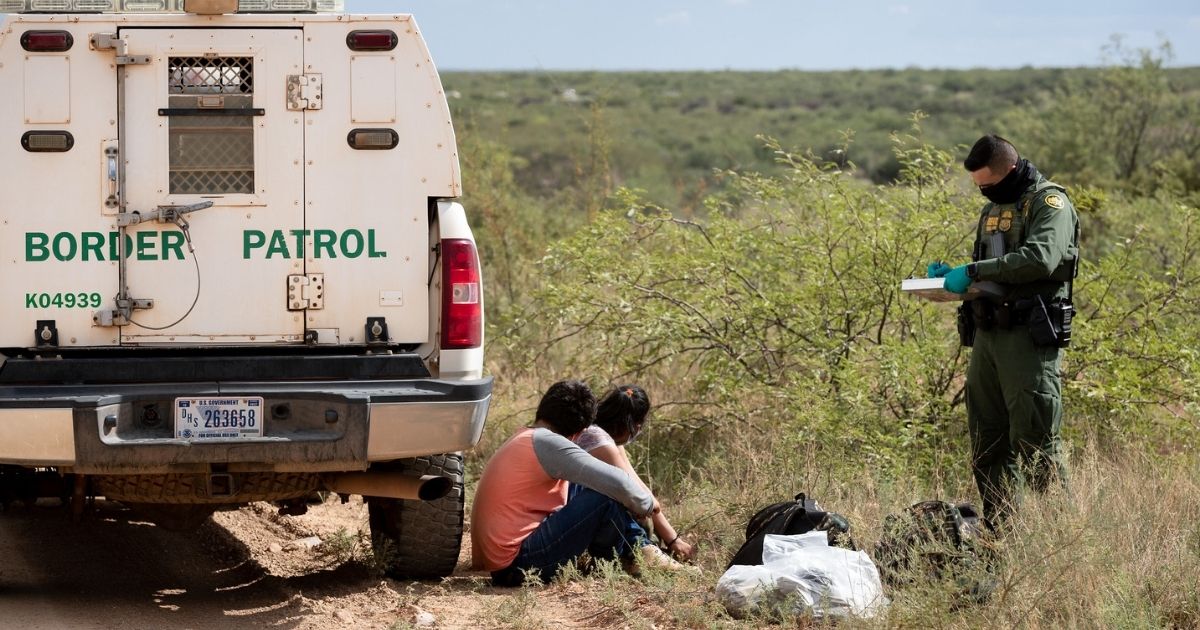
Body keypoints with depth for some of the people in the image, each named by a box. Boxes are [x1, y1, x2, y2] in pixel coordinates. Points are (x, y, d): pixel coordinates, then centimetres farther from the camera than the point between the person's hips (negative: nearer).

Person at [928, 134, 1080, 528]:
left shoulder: (1049, 202, -6)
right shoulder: (993, 210, 21)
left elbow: (1042, 257, -23)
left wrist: (974, 271, -24)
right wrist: (951, 276, 7)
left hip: (1030, 337, -8)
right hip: (987, 333, 8)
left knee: (1035, 437, -10)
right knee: (987, 441, 7)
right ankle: (998, 531, 11)